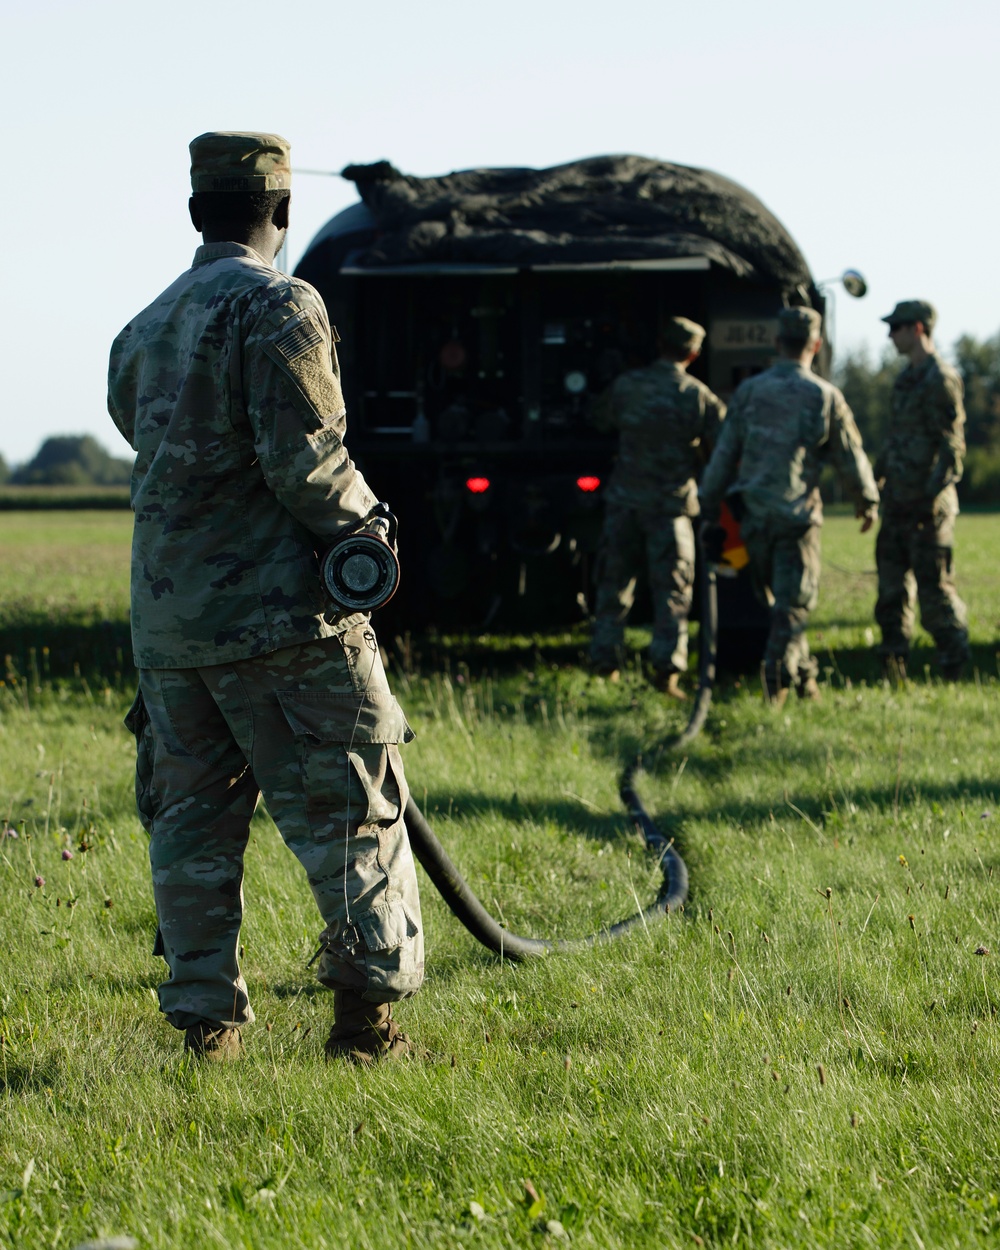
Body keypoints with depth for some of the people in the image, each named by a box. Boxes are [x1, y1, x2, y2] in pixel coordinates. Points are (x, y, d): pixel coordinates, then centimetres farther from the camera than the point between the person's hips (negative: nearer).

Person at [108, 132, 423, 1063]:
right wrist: (363, 527, 0)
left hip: (165, 617, 7)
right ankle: (367, 1012, -5)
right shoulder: (277, 307, -9)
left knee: (191, 820, 10)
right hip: (273, 606, -7)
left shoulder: (144, 330, 15)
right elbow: (304, 460, -17)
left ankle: (205, 1020, 10)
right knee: (348, 810, -1)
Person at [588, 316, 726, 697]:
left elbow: (599, 418, 17)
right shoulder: (698, 396, -7)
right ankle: (666, 665, -7)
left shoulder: (626, 385, -1)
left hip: (624, 499, 2)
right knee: (672, 588, 2)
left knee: (615, 581, 13)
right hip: (671, 504, -2)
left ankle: (605, 660, 15)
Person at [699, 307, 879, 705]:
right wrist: (867, 503, 19)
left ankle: (802, 672, 27)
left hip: (753, 514, 3)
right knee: (793, 602, 2)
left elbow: (723, 456, 3)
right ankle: (778, 678, -10)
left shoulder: (748, 392, 0)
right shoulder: (825, 398, -7)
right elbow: (852, 461, 2)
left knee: (773, 596, 19)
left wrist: (709, 509, 12)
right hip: (797, 515, -3)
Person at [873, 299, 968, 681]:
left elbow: (952, 444, -18)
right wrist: (876, 477, 22)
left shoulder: (941, 379, -13)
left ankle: (955, 665, 3)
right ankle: (893, 668, 14)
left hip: (928, 505, -9)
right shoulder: (906, 378, 15)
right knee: (892, 582, 9)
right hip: (899, 500, 9)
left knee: (933, 582, -5)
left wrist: (934, 492, -23)